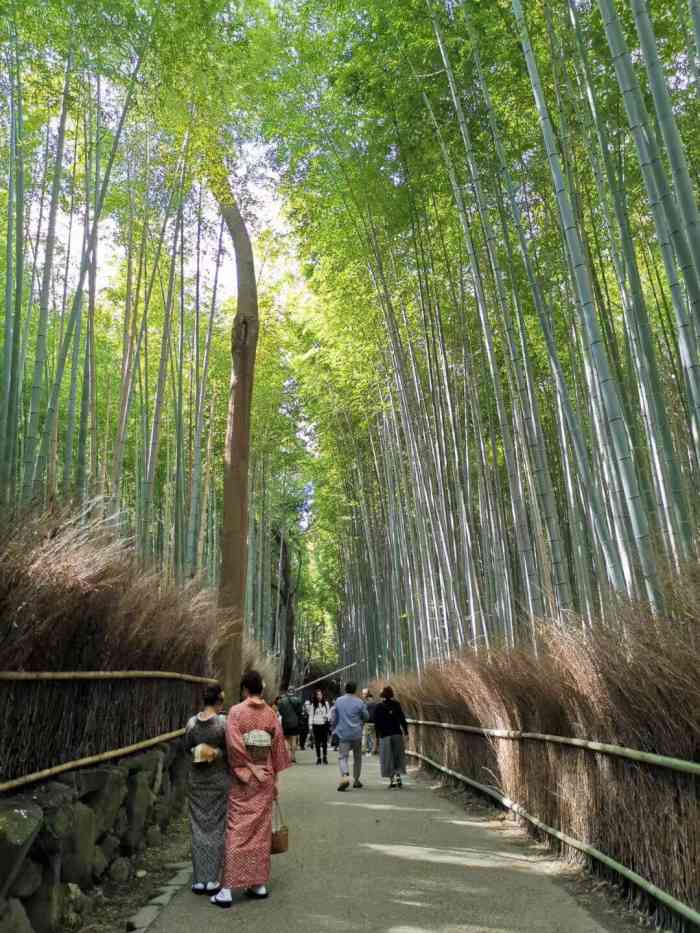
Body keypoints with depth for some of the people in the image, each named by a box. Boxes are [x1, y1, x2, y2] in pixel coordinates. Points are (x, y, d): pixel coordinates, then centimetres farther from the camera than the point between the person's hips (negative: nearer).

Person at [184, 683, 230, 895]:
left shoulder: (191, 722, -5)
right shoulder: (223, 723, -16)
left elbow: (187, 747, 5)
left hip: (196, 780, 3)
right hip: (219, 779, -3)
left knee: (199, 828, 12)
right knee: (216, 828, 9)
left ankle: (199, 880, 18)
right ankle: (212, 880, 13)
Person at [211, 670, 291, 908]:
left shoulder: (236, 711, -11)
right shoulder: (270, 713, -1)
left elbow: (234, 745, -18)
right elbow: (278, 746, 3)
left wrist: (249, 769, -7)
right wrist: (273, 776, 12)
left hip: (243, 778, -3)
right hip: (266, 777, 3)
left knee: (237, 830, 2)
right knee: (261, 830, 13)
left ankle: (227, 889, 3)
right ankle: (259, 884, 19)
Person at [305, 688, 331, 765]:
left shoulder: (326, 703, 5)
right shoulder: (312, 704, 3)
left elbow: (329, 713, 9)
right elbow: (311, 715, 4)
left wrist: (327, 716, -13)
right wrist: (310, 725, -2)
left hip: (324, 725, 0)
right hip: (316, 725, 0)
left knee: (324, 741, 1)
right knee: (317, 742, 4)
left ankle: (325, 757, 12)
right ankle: (318, 758, 12)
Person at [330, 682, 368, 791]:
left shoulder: (338, 701, -1)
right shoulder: (359, 702, -7)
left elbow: (334, 717, 7)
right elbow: (366, 717, 4)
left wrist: (334, 728, 22)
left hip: (343, 734, 0)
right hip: (357, 734, 0)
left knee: (342, 756, -1)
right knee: (357, 757, 17)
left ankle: (345, 776, -24)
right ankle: (356, 780, 23)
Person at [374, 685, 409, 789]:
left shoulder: (379, 707, -4)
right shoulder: (396, 704, -2)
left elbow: (376, 722, -4)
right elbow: (402, 718, -1)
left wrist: (378, 733, 6)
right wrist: (405, 730, 7)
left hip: (385, 735, -1)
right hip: (397, 733, 1)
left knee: (388, 758, 6)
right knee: (398, 756, 13)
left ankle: (392, 780, 5)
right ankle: (398, 775, -1)